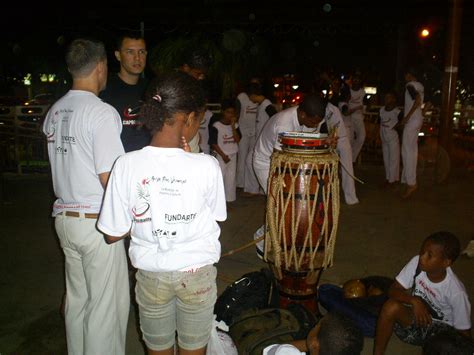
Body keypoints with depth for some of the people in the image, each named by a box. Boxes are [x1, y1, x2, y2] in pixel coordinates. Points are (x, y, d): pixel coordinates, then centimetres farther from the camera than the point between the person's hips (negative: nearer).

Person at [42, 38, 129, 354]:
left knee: (77, 298, 20)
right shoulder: (102, 112, -16)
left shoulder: (54, 112, 8)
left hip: (65, 217, 8)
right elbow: (110, 178, -20)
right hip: (96, 221, -8)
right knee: (107, 304, 5)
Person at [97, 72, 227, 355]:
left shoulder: (127, 165, -17)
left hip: (151, 275, 1)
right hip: (197, 274, -1)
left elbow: (113, 234, -10)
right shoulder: (207, 165, -21)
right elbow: (217, 217, -3)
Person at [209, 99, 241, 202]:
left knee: (231, 177, 12)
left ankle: (230, 198, 25)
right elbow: (213, 143, -12)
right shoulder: (216, 126, -12)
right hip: (221, 155, -5)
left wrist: (233, 126, -16)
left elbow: (238, 139, -9)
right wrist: (223, 155, -13)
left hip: (233, 155, 5)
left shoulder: (235, 125, 3)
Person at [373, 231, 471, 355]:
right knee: (391, 307, -28)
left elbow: (464, 333, -13)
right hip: (416, 314, 3)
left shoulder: (455, 292, -25)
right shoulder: (417, 262, -19)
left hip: (440, 328, -2)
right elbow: (393, 290, -15)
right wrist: (414, 301, -31)